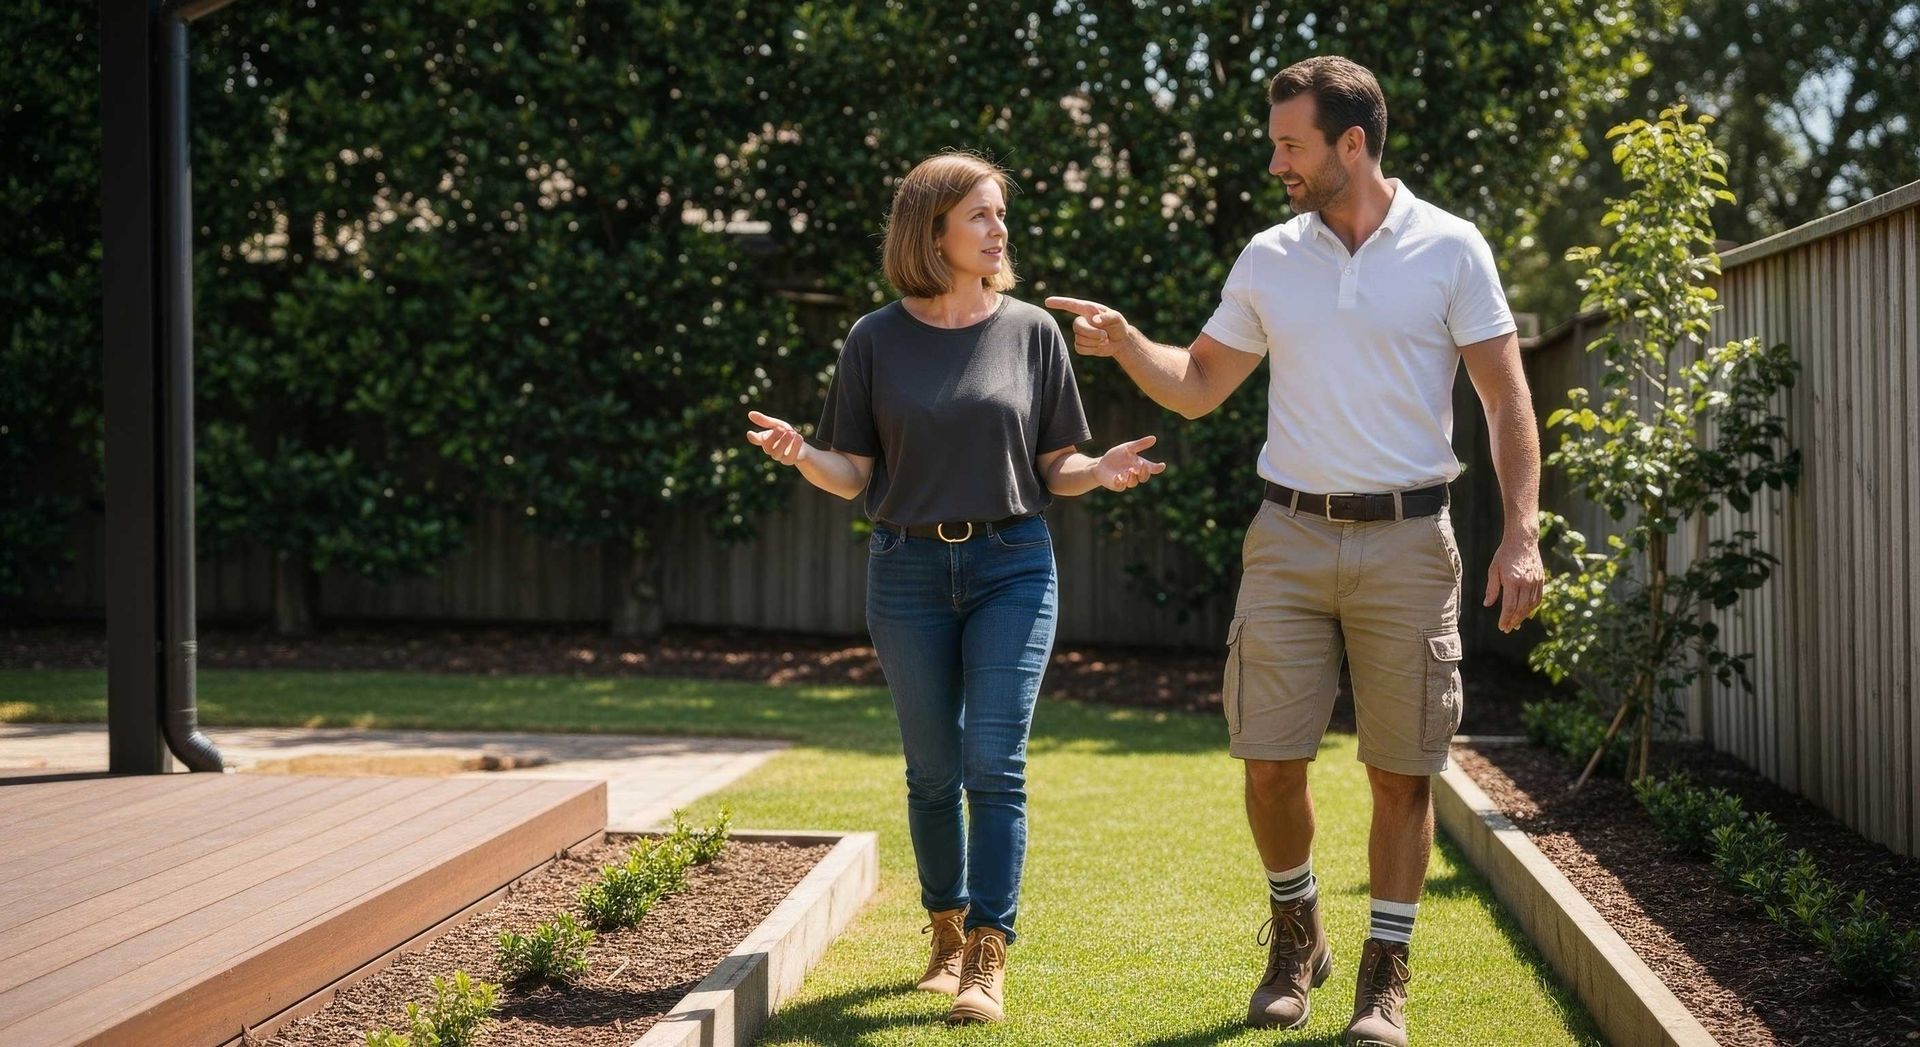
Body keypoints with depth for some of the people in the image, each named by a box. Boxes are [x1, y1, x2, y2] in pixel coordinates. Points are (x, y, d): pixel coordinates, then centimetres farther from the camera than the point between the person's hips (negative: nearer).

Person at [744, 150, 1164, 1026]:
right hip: (909, 569, 1)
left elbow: (1053, 469, 5)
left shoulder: (1032, 331, 2)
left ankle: (989, 960, -7)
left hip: (1013, 567, -1)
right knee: (933, 771, 10)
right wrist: (800, 454, -18)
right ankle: (948, 930, 28)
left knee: (994, 764, -9)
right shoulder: (877, 341, 1)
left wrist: (1101, 474, -16)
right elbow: (854, 476, 2)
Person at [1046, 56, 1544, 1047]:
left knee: (1402, 774, 2)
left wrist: (1522, 533, -10)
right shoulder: (1269, 258, 7)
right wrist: (1123, 341, -5)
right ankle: (1295, 935, 25)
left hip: (1407, 543, -2)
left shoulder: (1450, 250, -1)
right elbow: (1197, 386, 14)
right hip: (1290, 536, 3)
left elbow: (1507, 400, -1)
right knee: (1269, 762, 1)